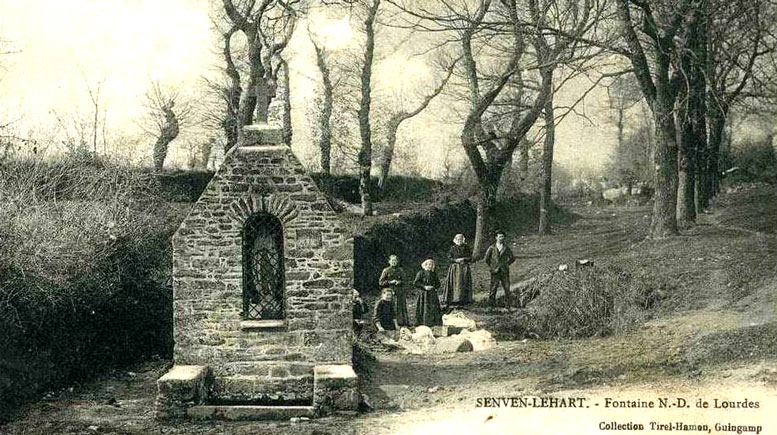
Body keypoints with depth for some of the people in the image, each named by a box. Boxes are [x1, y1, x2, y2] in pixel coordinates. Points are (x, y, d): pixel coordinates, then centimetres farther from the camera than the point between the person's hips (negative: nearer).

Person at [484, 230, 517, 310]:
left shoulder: (506, 248, 6)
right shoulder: (492, 248, 0)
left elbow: (512, 258, 17)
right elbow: (487, 258, 9)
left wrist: (506, 264, 12)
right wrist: (491, 266, 8)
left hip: (504, 271, 2)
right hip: (495, 271, -2)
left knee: (507, 288, 0)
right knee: (493, 289, -2)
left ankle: (508, 305, 7)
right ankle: (491, 305, 6)